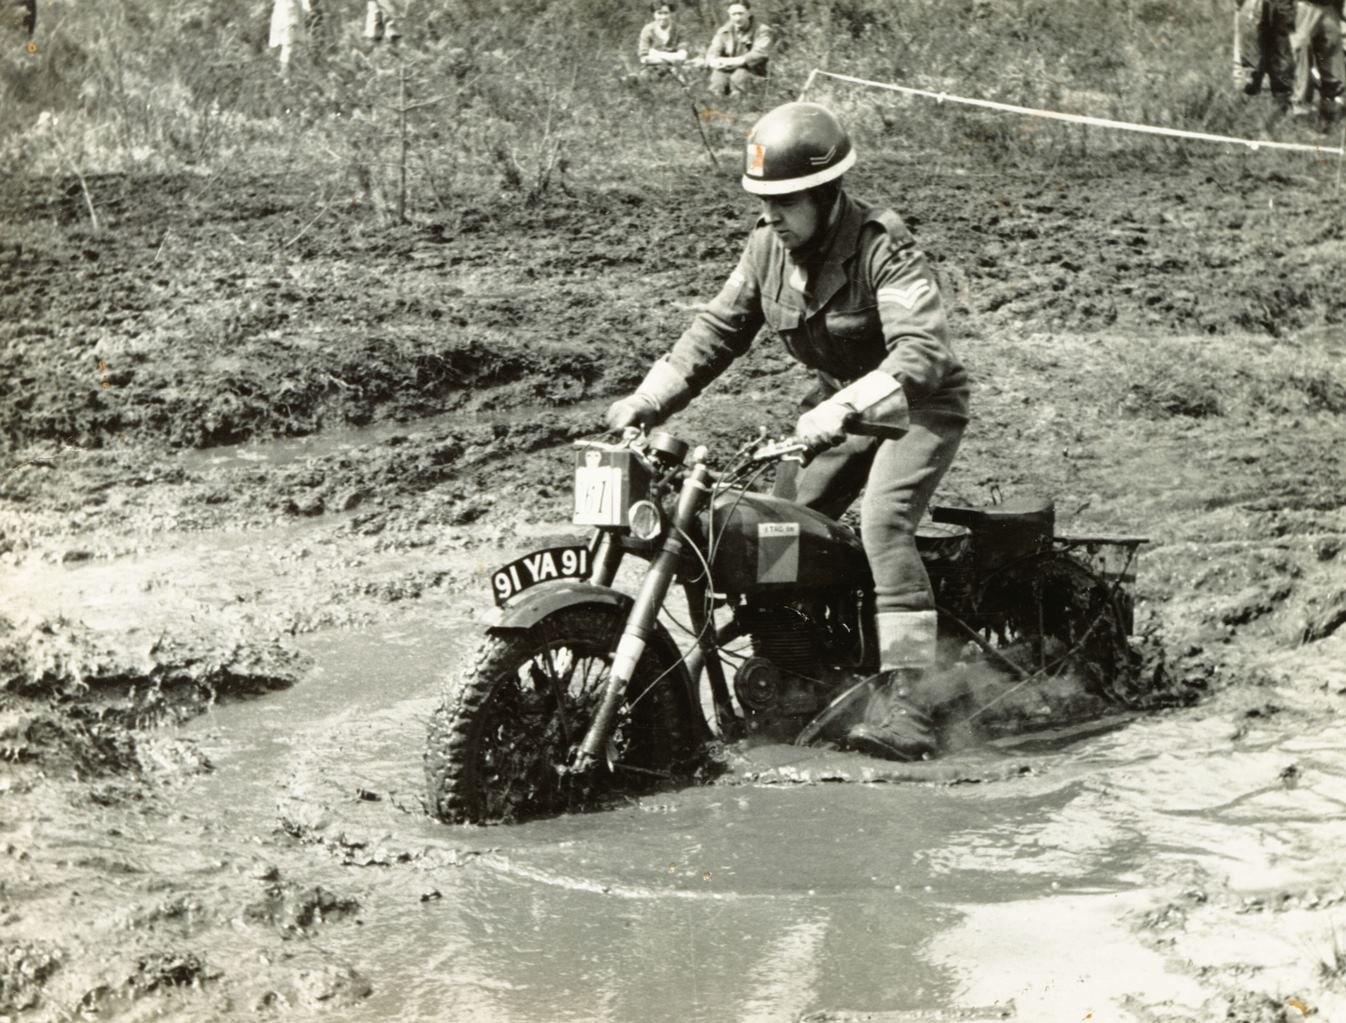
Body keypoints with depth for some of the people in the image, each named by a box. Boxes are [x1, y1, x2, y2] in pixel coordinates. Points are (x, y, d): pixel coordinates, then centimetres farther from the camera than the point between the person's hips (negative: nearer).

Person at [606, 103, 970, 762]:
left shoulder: (884, 247, -26)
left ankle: (904, 704, -33)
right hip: (838, 400, 7)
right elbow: (718, 328, 7)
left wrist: (844, 409, -50)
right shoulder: (768, 246, -3)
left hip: (920, 404, -7)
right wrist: (647, 400, -3)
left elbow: (922, 350, -37)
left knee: (883, 521, -29)